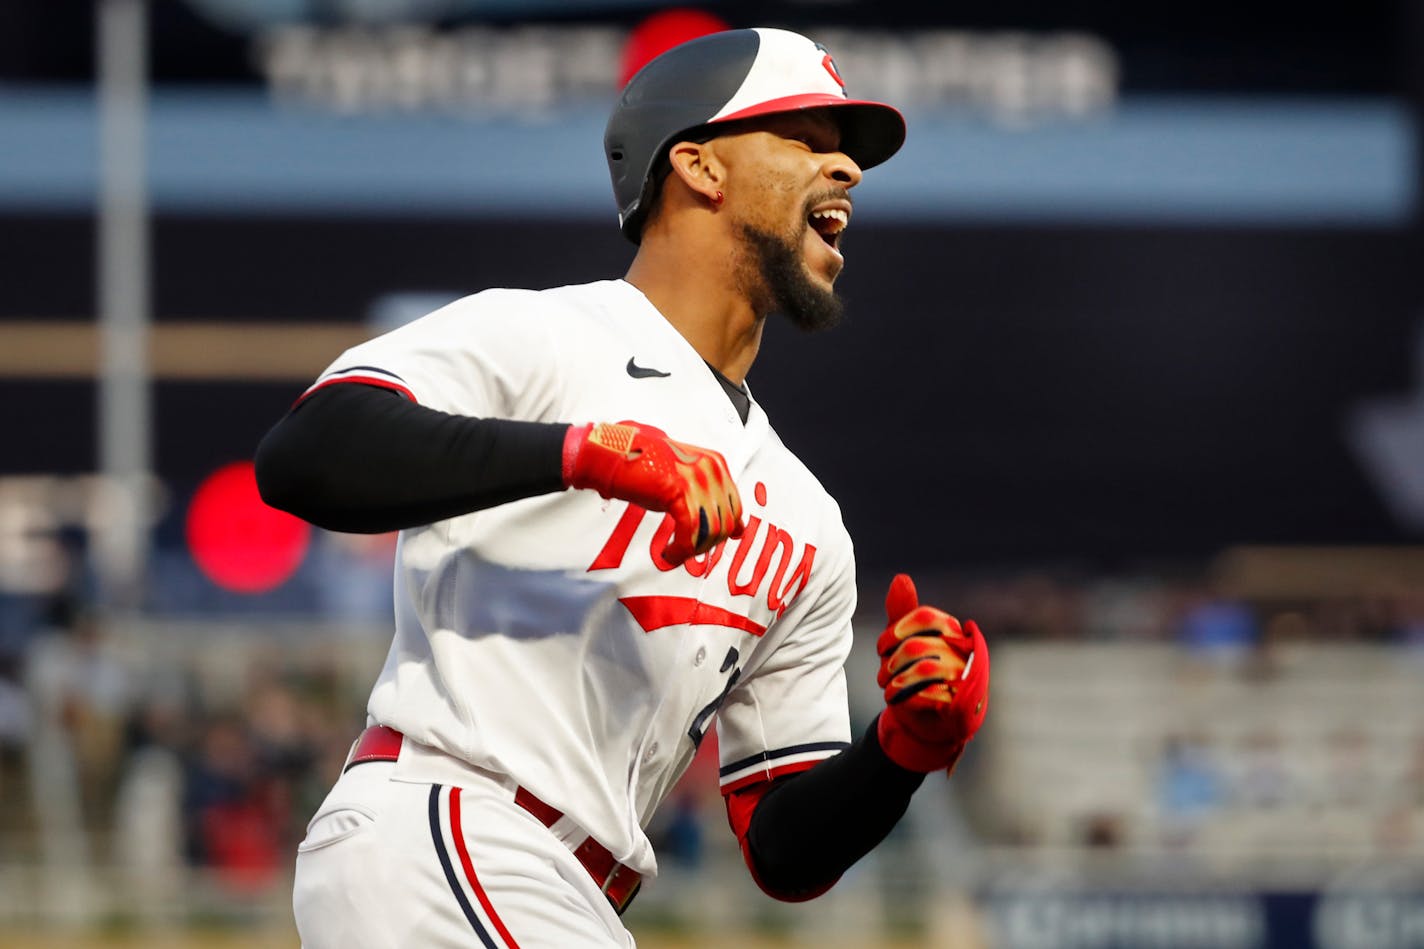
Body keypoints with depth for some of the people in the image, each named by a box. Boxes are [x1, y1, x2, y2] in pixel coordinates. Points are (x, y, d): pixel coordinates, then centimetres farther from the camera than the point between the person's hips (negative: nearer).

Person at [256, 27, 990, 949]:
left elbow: (791, 855, 20)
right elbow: (301, 456, -18)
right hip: (428, 838, -8)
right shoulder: (534, 339, 1)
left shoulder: (807, 527, 22)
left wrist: (911, 746, -1)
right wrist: (585, 449, -26)